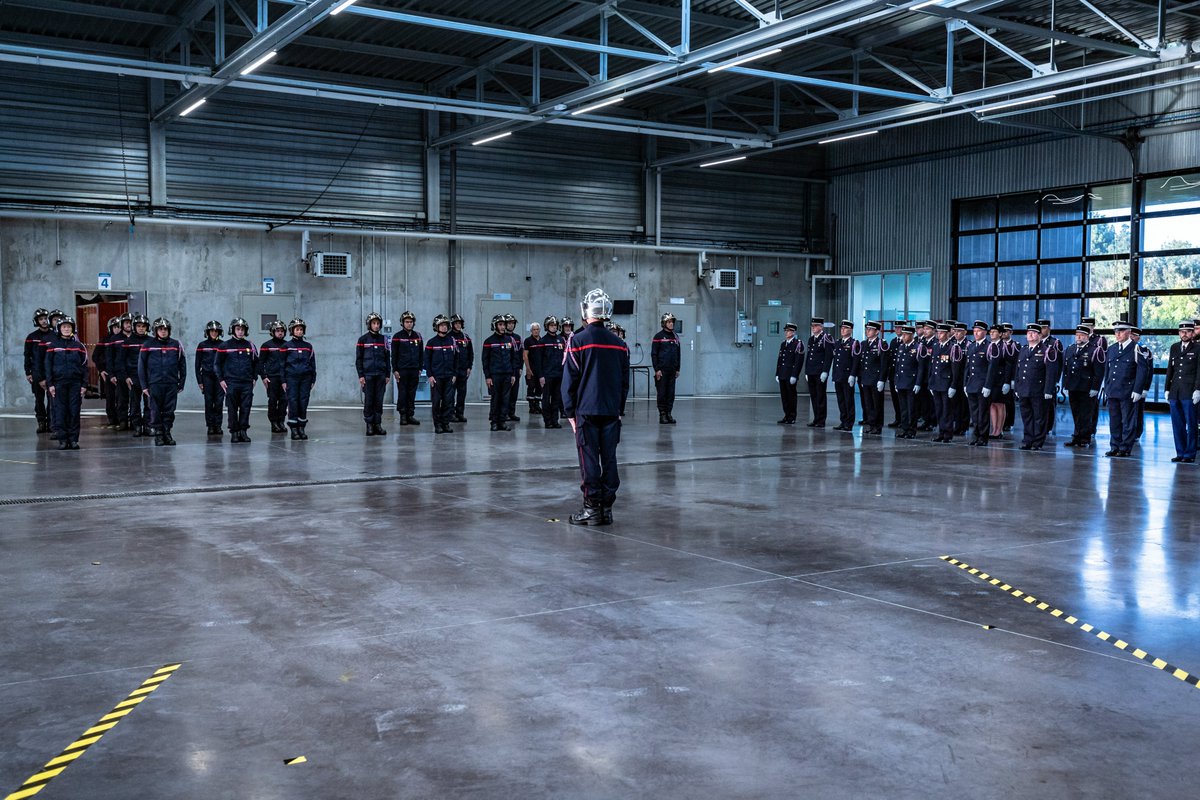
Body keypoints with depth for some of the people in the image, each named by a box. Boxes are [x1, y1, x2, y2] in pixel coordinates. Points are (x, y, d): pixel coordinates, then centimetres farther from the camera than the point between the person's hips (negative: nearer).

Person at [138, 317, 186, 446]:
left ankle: (167, 433, 15)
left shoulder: (176, 345, 6)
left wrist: (181, 383, 6)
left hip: (171, 384, 2)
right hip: (154, 384, -1)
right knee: (156, 411, 1)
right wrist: (144, 386, -1)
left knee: (169, 411, 5)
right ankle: (158, 434, 9)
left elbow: (182, 365, 10)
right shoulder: (148, 346, 2)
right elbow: (141, 367, 3)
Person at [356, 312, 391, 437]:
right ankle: (369, 425, 3)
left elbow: (387, 358, 13)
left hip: (381, 375, 3)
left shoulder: (383, 339, 10)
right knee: (368, 401, -2)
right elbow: (358, 359, 1)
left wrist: (387, 374, 8)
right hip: (368, 375, -3)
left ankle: (378, 424, 7)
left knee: (379, 401, 3)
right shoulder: (363, 339, 2)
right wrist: (360, 375, -5)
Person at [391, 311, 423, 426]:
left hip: (414, 370, 3)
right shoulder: (397, 336, -2)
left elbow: (421, 353, 13)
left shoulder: (418, 336, 9)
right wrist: (395, 370, -7)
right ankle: (402, 416, 4)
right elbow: (394, 355, -2)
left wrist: (420, 368, 8)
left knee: (412, 394, 6)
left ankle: (410, 415, 11)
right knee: (402, 394, -1)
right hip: (402, 370, -3)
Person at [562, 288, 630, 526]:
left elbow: (569, 380, -6)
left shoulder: (578, 341, -7)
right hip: (612, 411, 4)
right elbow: (625, 381, 13)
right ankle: (607, 508, 10)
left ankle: (592, 508, 2)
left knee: (589, 459, 0)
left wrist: (570, 411, 1)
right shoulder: (619, 344, 8)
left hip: (586, 410, -4)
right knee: (609, 458, 7)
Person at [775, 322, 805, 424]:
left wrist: (794, 376, -17)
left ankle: (792, 418, 4)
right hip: (782, 375, 7)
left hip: (791, 375, -7)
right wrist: (777, 374, 13)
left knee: (791, 396, -1)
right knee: (784, 396, 8)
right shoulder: (783, 344, 16)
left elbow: (799, 362, -12)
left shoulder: (798, 344, -7)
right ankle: (787, 416, 16)